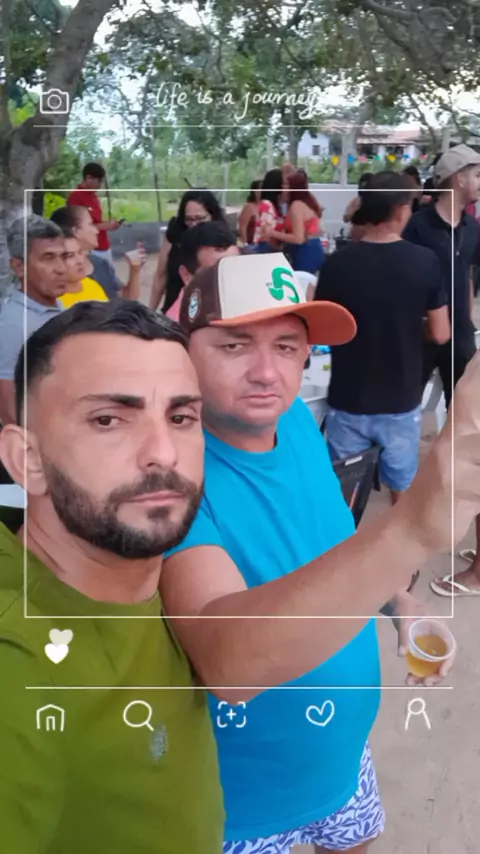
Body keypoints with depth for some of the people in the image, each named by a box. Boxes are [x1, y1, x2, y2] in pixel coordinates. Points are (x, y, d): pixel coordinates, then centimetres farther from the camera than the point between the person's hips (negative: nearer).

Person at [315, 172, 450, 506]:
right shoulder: (425, 262, -12)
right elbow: (440, 334, -8)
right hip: (401, 402, 0)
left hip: (348, 401, 1)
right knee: (404, 488, 18)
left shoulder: (337, 264, -10)